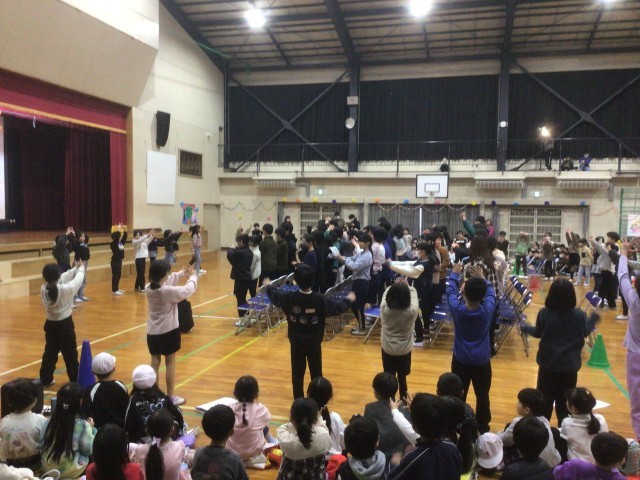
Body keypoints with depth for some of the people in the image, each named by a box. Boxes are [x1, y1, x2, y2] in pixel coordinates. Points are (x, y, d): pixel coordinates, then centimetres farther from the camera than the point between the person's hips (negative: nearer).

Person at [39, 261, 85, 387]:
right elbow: (78, 279, -6)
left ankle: (45, 379, 26)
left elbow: (62, 278, 4)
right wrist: (81, 268, 14)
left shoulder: (43, 289, -8)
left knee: (50, 352, 19)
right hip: (65, 325, -5)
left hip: (50, 325, 5)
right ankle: (75, 380, 16)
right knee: (70, 354, 7)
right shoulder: (66, 289, -24)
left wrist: (75, 268, 11)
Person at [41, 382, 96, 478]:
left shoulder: (51, 420, -8)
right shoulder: (83, 424, -20)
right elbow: (88, 450, -10)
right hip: (71, 471, -5)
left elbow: (42, 445, 4)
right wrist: (90, 428, 2)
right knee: (94, 431, 11)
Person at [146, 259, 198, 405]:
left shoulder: (149, 288, -4)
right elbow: (188, 290, -10)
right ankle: (170, 397, 13)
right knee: (170, 362, 5)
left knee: (155, 362, 13)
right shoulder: (169, 291, -23)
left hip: (152, 332, 6)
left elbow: (166, 282, 14)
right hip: (168, 331, -6)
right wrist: (193, 276, 9)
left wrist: (181, 273, 13)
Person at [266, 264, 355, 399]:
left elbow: (274, 295, 5)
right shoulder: (320, 300, -18)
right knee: (316, 373, 15)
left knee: (297, 373, 13)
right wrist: (348, 299, 16)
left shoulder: (289, 298, -15)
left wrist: (269, 286, 27)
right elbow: (338, 307, -5)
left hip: (296, 342, 1)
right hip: (314, 343, -1)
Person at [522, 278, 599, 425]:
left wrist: (525, 328, 20)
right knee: (565, 401, 14)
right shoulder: (579, 314, -10)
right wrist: (593, 319, 26)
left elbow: (538, 333, -1)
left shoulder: (544, 313, -14)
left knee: (545, 399, 14)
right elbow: (585, 332, 7)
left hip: (548, 363, -1)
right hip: (570, 364, 1)